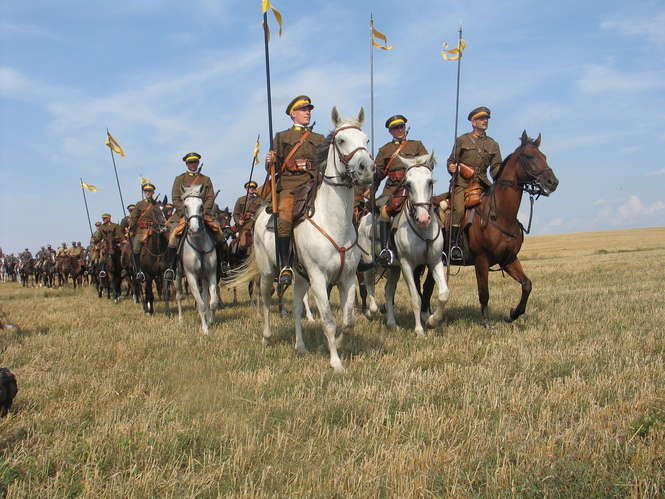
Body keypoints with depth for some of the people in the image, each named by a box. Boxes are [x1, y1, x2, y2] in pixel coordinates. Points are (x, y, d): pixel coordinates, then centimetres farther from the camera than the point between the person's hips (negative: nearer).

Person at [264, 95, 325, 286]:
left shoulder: (319, 139, 26)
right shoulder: (281, 137, 21)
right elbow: (273, 168, 15)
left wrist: (311, 166, 0)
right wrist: (270, 162, -7)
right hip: (288, 185, -2)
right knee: (284, 219, -27)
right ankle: (285, 266, -23)